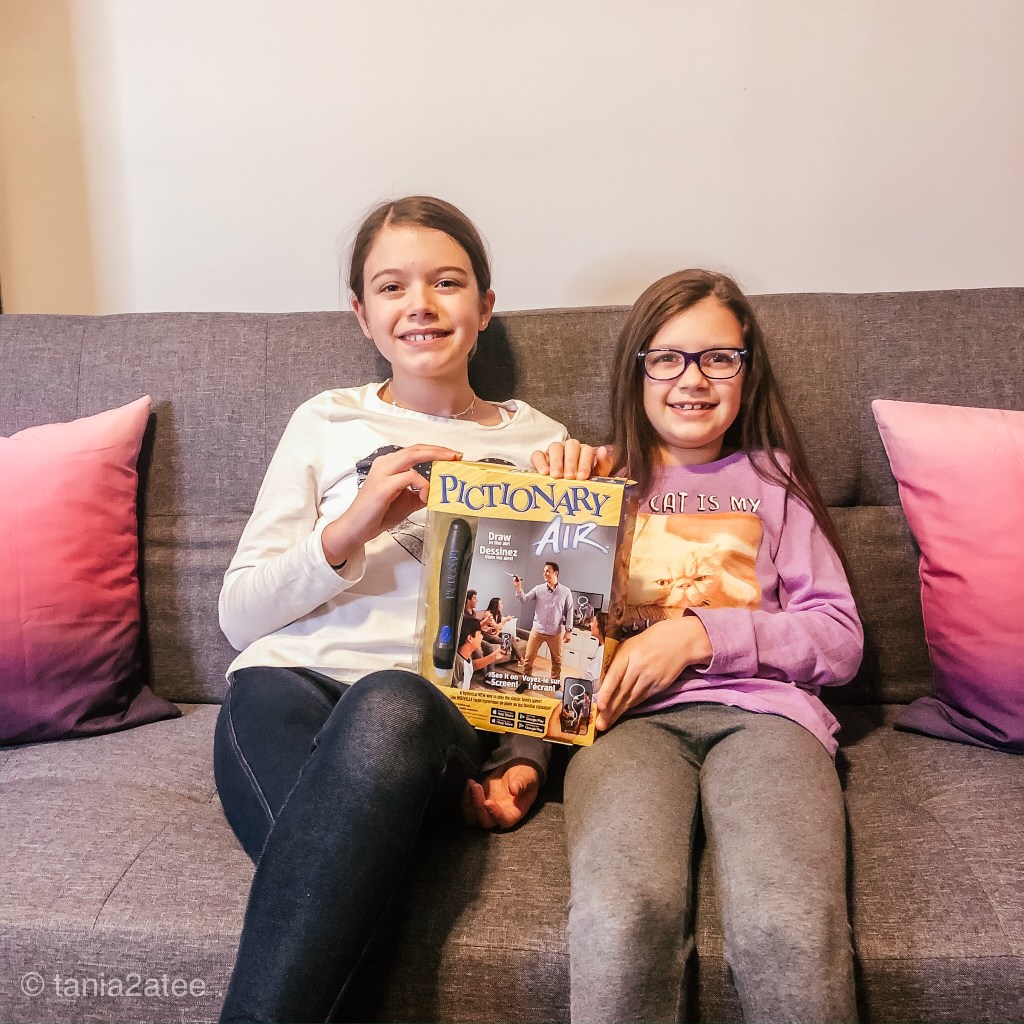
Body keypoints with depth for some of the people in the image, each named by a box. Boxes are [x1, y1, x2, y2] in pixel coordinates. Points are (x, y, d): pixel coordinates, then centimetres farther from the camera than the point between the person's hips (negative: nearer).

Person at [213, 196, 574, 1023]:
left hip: (442, 712, 0)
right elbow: (239, 613, 12)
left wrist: (525, 758, -2)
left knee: (391, 704, -38)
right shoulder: (326, 422, 18)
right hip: (289, 684, 1)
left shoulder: (540, 444, 18)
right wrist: (349, 530, -6)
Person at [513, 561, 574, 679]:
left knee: (557, 660, 11)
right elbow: (525, 602, -3)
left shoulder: (565, 591, -1)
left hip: (555, 632, 0)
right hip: (537, 630, 0)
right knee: (528, 658, 4)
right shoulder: (538, 589, 0)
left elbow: (569, 611, 1)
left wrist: (569, 631, -4)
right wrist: (518, 588, -16)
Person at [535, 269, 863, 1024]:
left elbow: (840, 640, 12)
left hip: (761, 706, 1)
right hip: (632, 715, 0)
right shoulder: (601, 480, 22)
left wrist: (701, 635, -4)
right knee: (622, 921, -33)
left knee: (791, 933, -31)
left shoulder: (774, 481, 22)